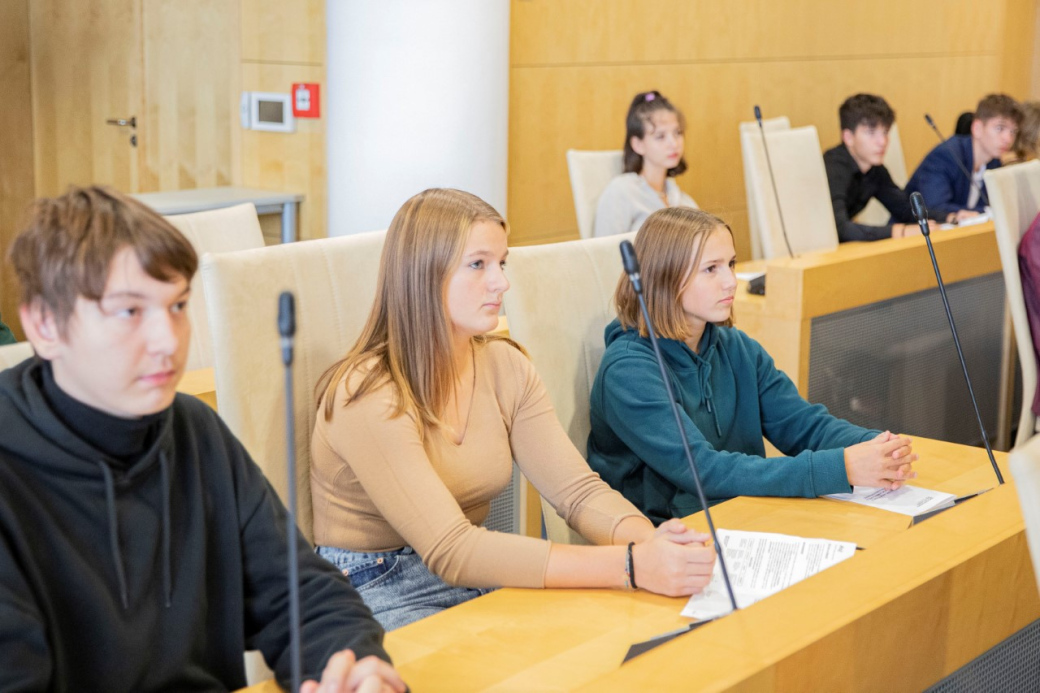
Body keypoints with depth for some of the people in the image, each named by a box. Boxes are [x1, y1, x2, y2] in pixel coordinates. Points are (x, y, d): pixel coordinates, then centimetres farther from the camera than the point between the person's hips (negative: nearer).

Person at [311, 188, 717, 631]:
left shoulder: (506, 368, 3)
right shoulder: (367, 395, -21)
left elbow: (578, 490, -3)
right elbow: (451, 552, -28)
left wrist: (650, 541, -27)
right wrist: (628, 566, -36)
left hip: (476, 582, 6)